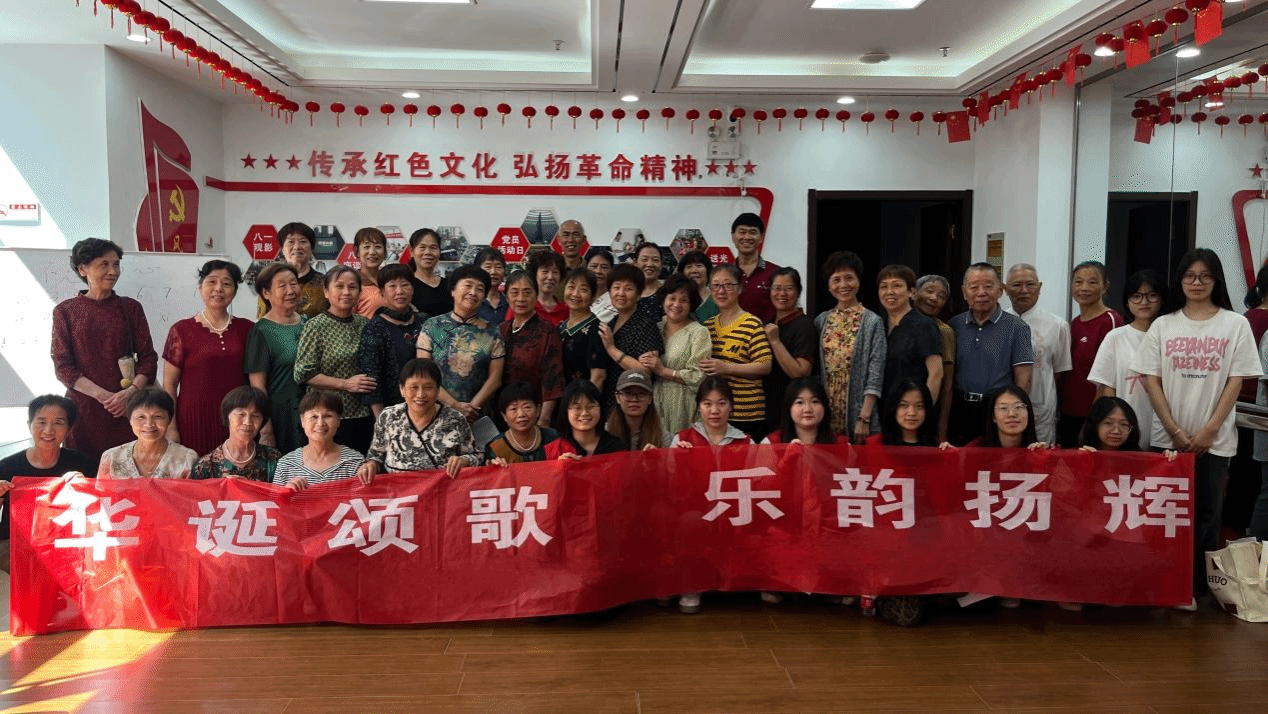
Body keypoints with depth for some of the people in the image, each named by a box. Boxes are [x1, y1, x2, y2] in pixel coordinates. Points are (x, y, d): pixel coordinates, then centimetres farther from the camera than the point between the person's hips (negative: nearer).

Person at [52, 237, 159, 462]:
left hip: (127, 407, 1)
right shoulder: (65, 311, 6)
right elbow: (62, 367, 1)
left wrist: (130, 393, -12)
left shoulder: (130, 308, 9)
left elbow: (148, 357, 5)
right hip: (83, 408, -1)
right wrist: (104, 396, -11)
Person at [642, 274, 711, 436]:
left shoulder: (699, 332, -2)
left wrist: (663, 371, -10)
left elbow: (699, 377, -12)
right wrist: (642, 362, -3)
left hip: (683, 409, -4)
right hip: (655, 405, 4)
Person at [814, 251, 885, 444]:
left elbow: (875, 377, -8)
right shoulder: (821, 321, 8)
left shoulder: (872, 322, -3)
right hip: (825, 415, 3)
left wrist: (864, 418, -15)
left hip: (857, 414, -3)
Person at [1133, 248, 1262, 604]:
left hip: (1215, 439, -1)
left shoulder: (1235, 324, 2)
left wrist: (1209, 430, -9)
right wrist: (1174, 431, -6)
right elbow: (1151, 380, 2)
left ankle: (1198, 586, 15)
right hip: (1168, 437, 1)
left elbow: (1235, 382, -2)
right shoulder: (1163, 325, 5)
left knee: (1205, 514, 3)